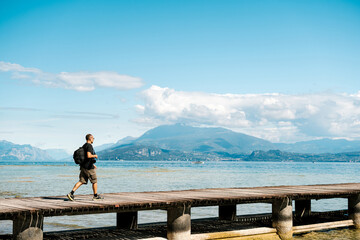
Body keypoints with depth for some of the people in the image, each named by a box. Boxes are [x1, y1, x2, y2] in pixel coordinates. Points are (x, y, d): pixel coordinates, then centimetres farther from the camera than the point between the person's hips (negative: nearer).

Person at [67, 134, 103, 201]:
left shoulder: (84, 146, 17)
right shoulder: (89, 146, -14)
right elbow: (88, 156, -27)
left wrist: (92, 164, 26)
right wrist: (95, 156, -8)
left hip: (83, 167, 9)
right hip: (89, 167, -9)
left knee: (81, 181, 4)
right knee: (94, 181, 7)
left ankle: (71, 193, -8)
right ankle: (95, 196, 16)